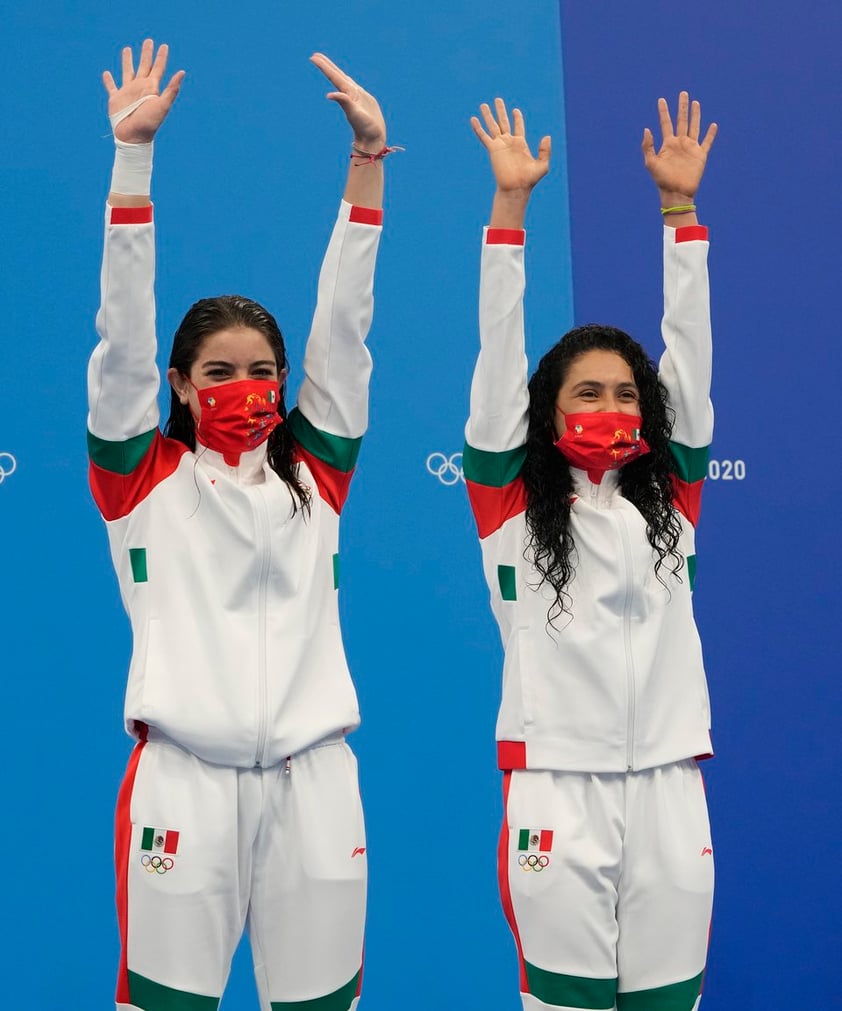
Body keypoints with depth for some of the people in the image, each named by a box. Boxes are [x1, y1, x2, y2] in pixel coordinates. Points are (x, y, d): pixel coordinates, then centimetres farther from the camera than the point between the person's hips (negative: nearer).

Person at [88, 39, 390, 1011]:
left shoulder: (314, 474, 10)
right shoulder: (143, 478, 5)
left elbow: (344, 326, 6)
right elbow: (123, 331, -2)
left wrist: (368, 156, 1)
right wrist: (133, 153, -9)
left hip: (312, 778, 2)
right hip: (182, 777, -2)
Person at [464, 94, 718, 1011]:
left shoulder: (670, 498, 9)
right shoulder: (513, 503, 0)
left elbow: (690, 352, 5)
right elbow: (498, 358, -4)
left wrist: (678, 207, 2)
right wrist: (510, 204, -8)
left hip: (667, 785, 3)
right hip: (556, 786, -3)